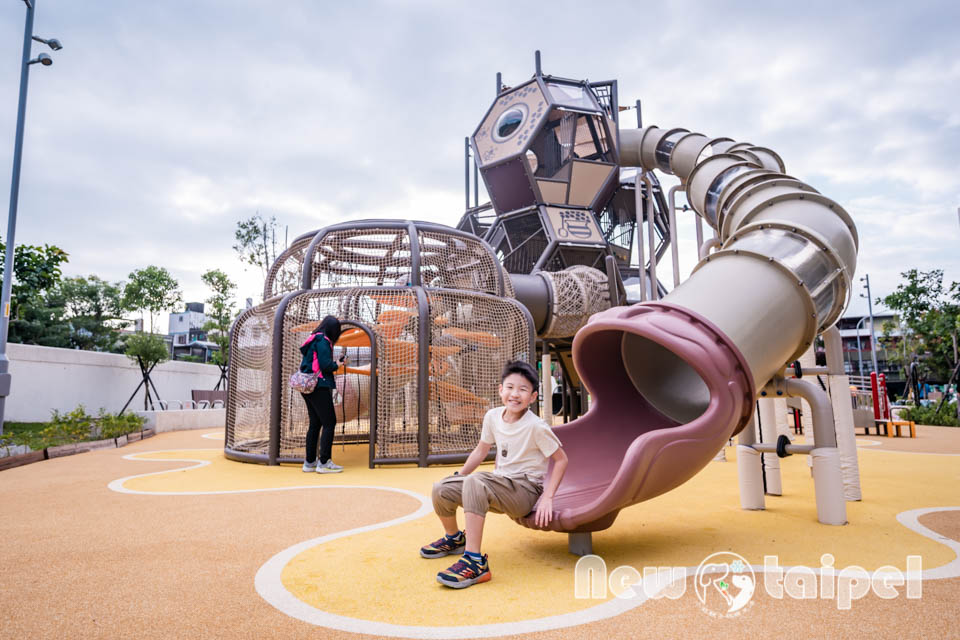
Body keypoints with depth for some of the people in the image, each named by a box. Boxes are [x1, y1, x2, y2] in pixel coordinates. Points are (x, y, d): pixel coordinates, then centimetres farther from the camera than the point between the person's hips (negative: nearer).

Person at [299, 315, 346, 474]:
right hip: (319, 387, -9)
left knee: (315, 424, 14)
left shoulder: (313, 340, 16)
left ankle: (310, 462, 18)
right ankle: (324, 462, -3)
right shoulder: (322, 340, -11)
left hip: (308, 387, 9)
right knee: (329, 423, -4)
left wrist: (335, 363, 13)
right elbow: (326, 365, -19)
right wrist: (337, 365, 2)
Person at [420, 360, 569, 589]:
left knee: (474, 482, -33)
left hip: (526, 489, -7)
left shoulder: (536, 427, -17)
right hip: (500, 487, 7)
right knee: (442, 488, -6)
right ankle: (454, 538, 26)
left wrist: (548, 498, -16)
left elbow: (561, 460, -10)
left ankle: (475, 562, -31)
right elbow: (481, 451, 14)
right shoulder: (493, 416, 1)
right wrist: (457, 476, 11)